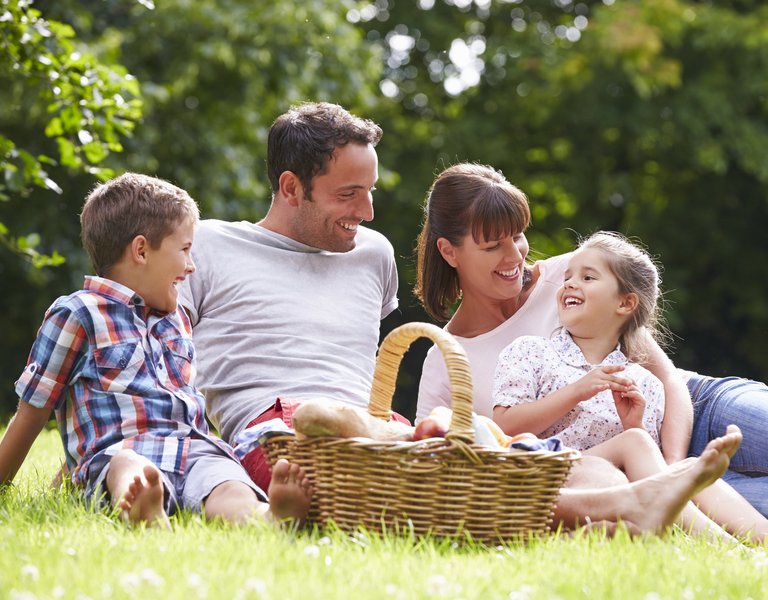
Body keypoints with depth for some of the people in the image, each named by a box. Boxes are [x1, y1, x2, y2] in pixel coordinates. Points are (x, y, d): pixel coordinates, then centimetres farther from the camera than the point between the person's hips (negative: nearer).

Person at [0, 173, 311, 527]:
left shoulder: (177, 320, 31)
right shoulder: (76, 315, 9)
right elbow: (32, 414, 12)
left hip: (196, 449, 5)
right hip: (119, 453, -5)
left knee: (229, 488, -33)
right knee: (131, 471, -42)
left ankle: (268, 515, -66)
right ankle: (142, 509, -76)